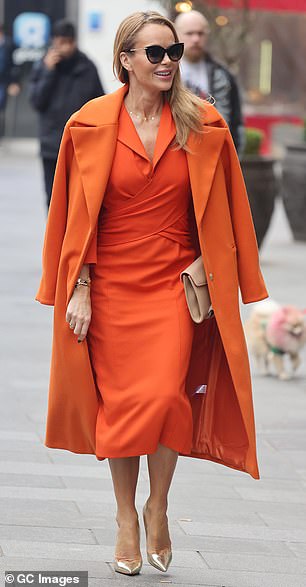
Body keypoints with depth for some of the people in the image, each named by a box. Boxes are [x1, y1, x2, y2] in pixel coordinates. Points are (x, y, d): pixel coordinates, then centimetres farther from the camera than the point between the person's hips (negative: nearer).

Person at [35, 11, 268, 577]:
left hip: (174, 283, 0)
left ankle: (158, 508, 10)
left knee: (165, 397, -14)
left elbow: (219, 213, 4)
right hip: (112, 282, 0)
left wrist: (221, 288, 3)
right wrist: (79, 288, -5)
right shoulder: (91, 126, -3)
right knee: (119, 402, 6)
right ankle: (126, 519, 23)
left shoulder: (202, 125, -1)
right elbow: (79, 213, -1)